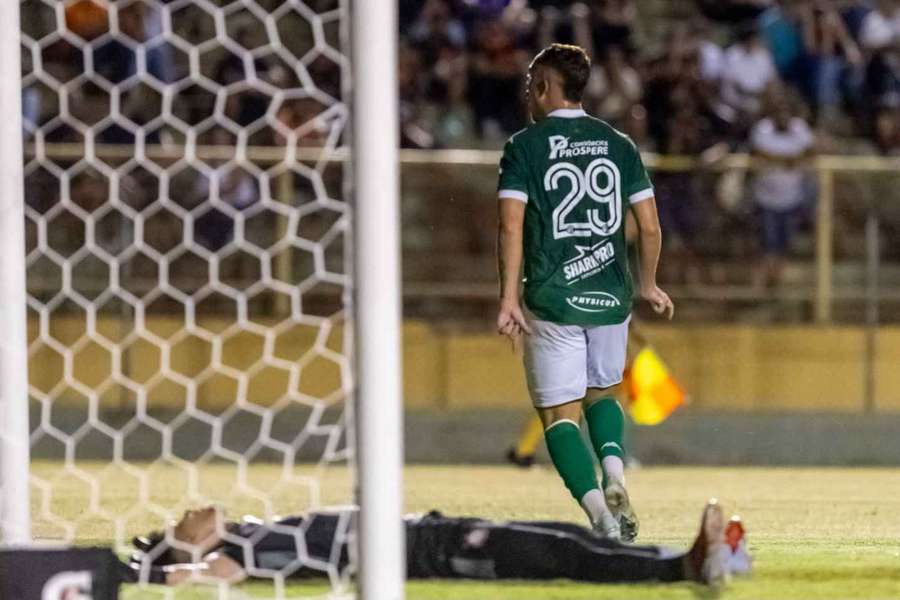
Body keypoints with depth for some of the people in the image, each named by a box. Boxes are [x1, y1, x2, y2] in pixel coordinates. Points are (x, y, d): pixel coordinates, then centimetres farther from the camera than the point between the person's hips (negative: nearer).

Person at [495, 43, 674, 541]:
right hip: (610, 296, 4)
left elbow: (511, 226, -11)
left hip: (552, 302, -4)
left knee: (559, 415, 2)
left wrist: (509, 299, -11)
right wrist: (648, 285, 20)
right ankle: (614, 475, -2)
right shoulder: (618, 145, 7)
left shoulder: (525, 146, -3)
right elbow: (649, 227, 6)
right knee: (602, 394, 24)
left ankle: (597, 507, -16)